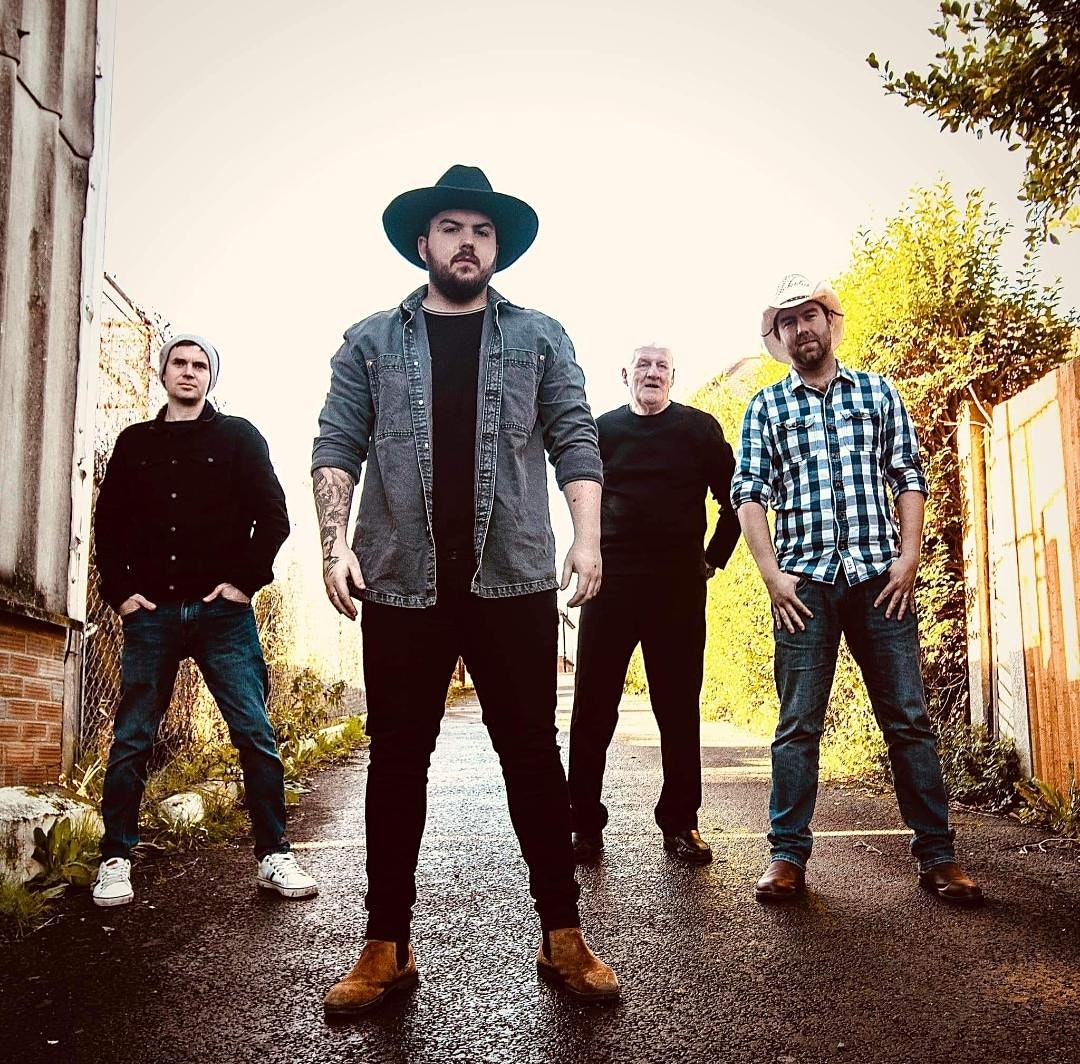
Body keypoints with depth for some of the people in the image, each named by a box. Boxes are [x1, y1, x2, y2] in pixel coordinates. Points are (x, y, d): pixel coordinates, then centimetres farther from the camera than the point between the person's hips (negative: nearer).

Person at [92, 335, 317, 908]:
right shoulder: (135, 442, 15)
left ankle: (273, 856, 4)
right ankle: (115, 861, 14)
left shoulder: (238, 436, 8)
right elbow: (107, 525, 15)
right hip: (150, 612, 2)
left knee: (255, 733, -4)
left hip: (222, 610, -2)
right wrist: (120, 591, 4)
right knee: (131, 739, 3)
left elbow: (274, 517, 2)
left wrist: (246, 580, -5)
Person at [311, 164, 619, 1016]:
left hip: (513, 582, 0)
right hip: (402, 584, 1)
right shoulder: (372, 342, 12)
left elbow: (574, 442, 5)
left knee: (534, 756, 4)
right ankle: (387, 949, 18)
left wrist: (588, 536, -9)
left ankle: (563, 937, 16)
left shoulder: (540, 338, 11)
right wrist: (337, 542, -8)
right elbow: (338, 446, 6)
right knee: (397, 762, 6)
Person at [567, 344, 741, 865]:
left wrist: (714, 558, 5)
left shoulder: (700, 428, 7)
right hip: (611, 579, 1)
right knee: (593, 705, -1)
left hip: (679, 585, 0)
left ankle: (680, 822, 13)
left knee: (679, 707, 3)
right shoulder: (602, 429, 10)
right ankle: (584, 822, 7)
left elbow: (734, 498, 11)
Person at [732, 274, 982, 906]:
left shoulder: (877, 392, 13)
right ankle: (789, 856, 7)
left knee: (909, 717, 1)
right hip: (805, 581, 0)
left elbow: (909, 478, 10)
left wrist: (908, 556, -3)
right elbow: (749, 495, 5)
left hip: (879, 576, 1)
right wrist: (772, 574, -6)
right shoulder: (765, 408, 11)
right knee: (799, 723, 0)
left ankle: (937, 855, 10)